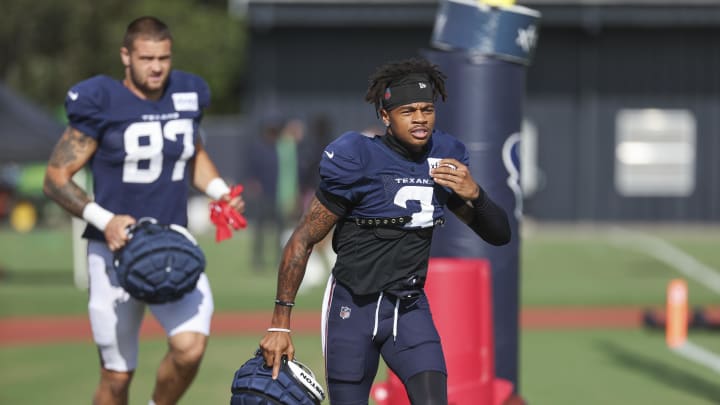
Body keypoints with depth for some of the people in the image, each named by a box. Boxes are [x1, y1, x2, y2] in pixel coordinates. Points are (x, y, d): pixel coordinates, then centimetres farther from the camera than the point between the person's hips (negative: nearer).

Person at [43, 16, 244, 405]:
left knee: (190, 348, -20)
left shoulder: (186, 96, 4)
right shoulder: (99, 103, -10)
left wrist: (220, 191, 5)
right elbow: (56, 177, -8)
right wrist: (103, 220, -21)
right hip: (116, 251, -3)